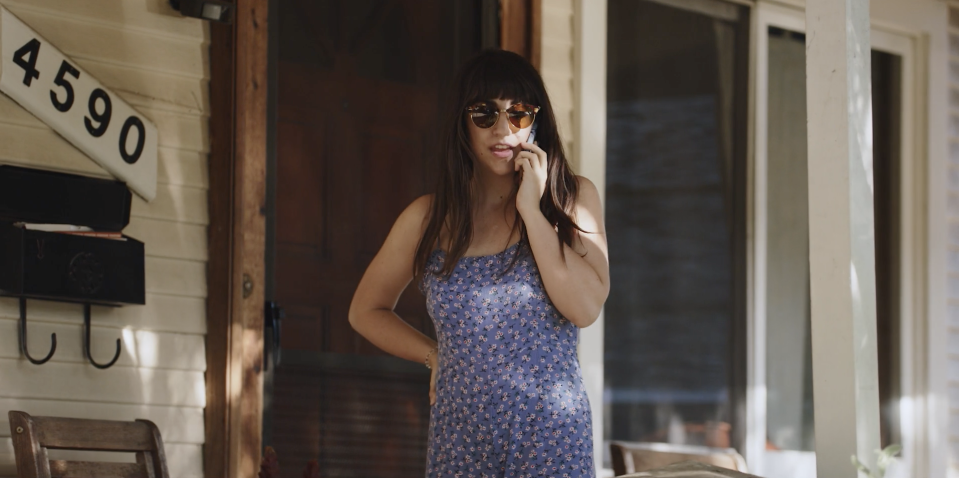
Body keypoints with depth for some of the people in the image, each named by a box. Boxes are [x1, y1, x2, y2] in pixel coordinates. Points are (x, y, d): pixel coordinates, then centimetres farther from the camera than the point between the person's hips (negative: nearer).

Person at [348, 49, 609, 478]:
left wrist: (532, 209, -11)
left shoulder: (572, 198, 2)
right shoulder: (428, 219, 5)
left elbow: (585, 308, -12)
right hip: (460, 440, 2)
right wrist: (433, 355, 4)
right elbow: (366, 310, 18)